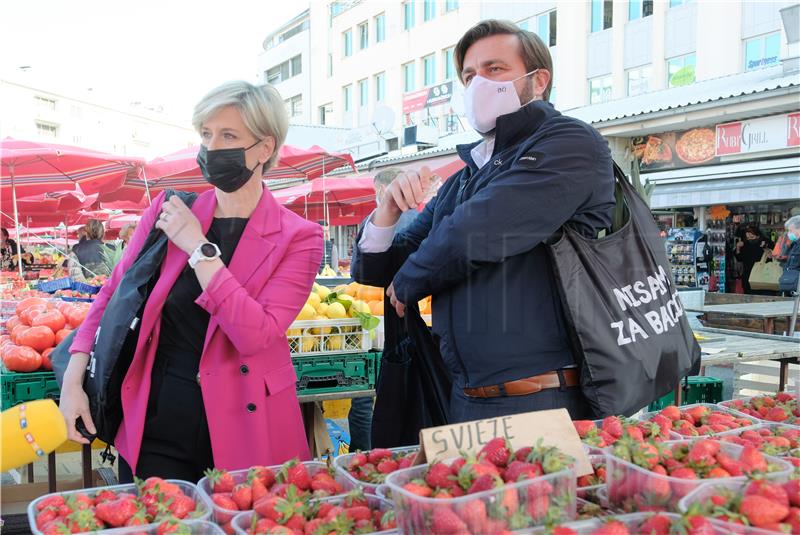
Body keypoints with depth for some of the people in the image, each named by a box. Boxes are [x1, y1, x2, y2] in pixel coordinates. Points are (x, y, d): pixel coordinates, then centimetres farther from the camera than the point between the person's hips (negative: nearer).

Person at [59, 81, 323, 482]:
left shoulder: (298, 237, -8)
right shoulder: (168, 210, 1)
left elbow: (257, 335, -20)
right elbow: (114, 295, 9)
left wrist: (197, 247, -18)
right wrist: (73, 379, 0)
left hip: (243, 430, -2)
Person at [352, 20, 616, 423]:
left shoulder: (571, 145, -7)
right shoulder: (459, 184, 15)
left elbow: (474, 235, -19)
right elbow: (371, 271, 17)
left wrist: (405, 285, 0)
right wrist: (389, 207, -3)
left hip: (541, 405, -6)